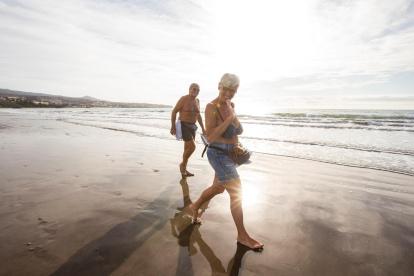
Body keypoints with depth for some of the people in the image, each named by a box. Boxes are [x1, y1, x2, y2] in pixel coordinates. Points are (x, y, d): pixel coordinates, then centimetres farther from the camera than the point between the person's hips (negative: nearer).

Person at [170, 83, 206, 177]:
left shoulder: (197, 101, 10)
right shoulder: (183, 99, -11)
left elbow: (198, 115, 18)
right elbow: (174, 111, -11)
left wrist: (203, 128, 14)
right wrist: (173, 127, -16)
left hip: (192, 126, 7)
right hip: (183, 126, -7)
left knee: (187, 148, 10)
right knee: (192, 146, -15)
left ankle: (184, 169, 23)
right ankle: (183, 164, 8)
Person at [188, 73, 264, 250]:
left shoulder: (231, 105, 7)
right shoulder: (212, 107, -17)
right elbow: (210, 137, -25)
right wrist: (230, 118, -26)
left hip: (230, 155, 9)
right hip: (218, 155, -9)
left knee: (218, 188, 23)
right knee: (236, 194, -6)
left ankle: (194, 207, 47)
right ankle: (242, 236, 12)